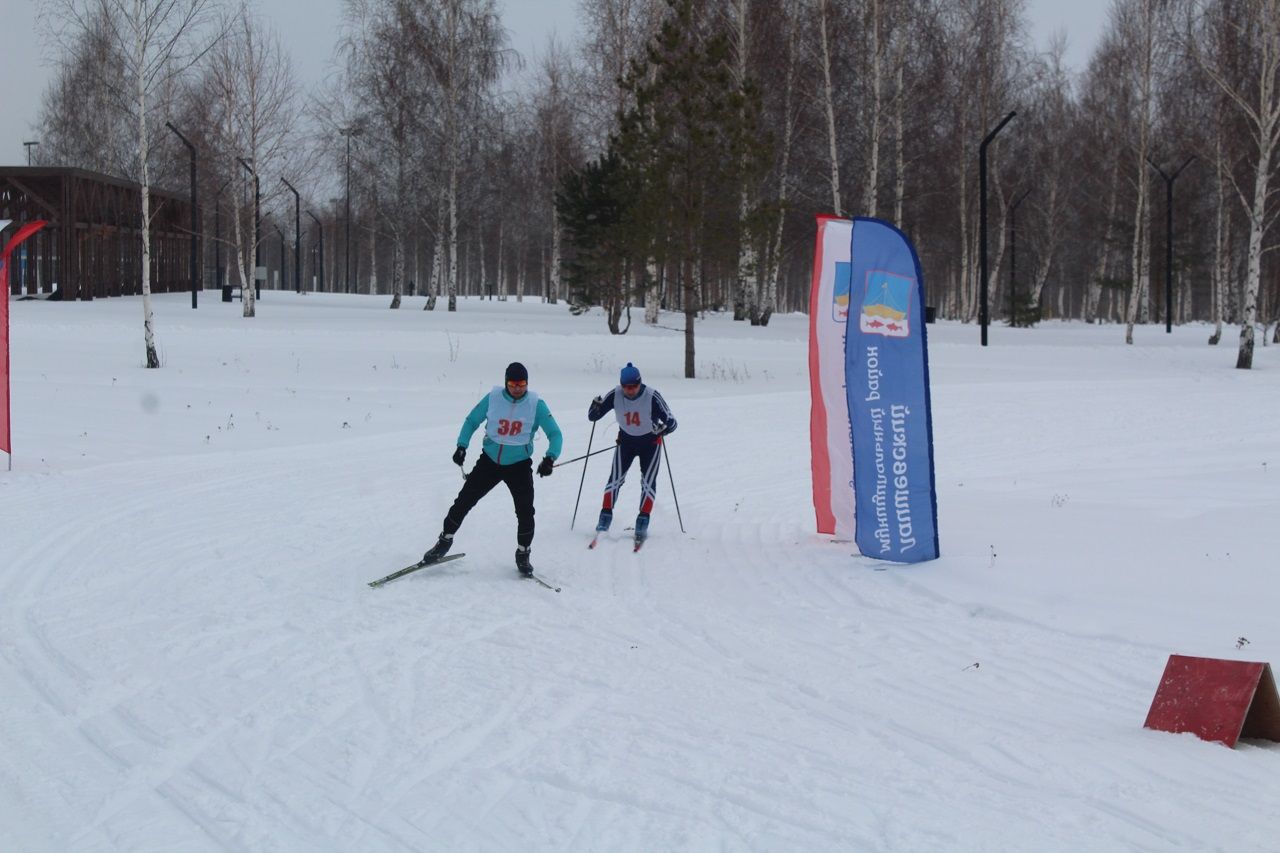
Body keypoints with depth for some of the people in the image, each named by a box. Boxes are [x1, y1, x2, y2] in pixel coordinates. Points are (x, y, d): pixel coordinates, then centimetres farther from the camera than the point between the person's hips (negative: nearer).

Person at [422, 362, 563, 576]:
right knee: (464, 501, 0)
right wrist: (462, 446, -11)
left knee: (525, 511, -9)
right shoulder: (493, 398, -9)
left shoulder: (536, 404, -11)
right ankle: (446, 540, 20)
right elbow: (471, 421, 4)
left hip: (519, 465, -1)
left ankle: (523, 554, 13)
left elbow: (555, 434, -9)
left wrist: (550, 458, -27)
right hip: (490, 461, 1)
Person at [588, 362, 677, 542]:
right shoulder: (615, 396, -20)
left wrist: (664, 428, -49)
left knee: (648, 481, -8)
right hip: (625, 440, 2)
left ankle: (643, 521, 1)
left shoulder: (652, 396, -28)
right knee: (616, 478, -8)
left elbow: (671, 422, -26)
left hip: (650, 441, -2)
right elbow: (592, 416, -12)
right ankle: (606, 516, 3)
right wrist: (596, 408, -35)